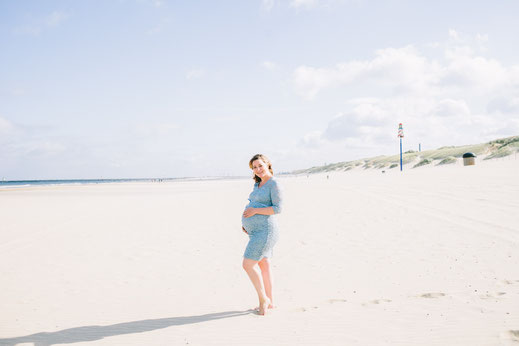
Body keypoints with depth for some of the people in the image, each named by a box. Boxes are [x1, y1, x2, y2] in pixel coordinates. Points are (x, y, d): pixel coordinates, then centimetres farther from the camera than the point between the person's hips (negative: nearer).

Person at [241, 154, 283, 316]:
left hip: (265, 230, -9)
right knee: (263, 263, 13)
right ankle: (269, 301, 22)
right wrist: (247, 221, 11)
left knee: (248, 264, -11)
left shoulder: (274, 184, -12)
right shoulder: (258, 184, 14)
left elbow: (277, 209, -17)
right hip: (256, 230, 9)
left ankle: (263, 299, 4)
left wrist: (255, 211, -18)